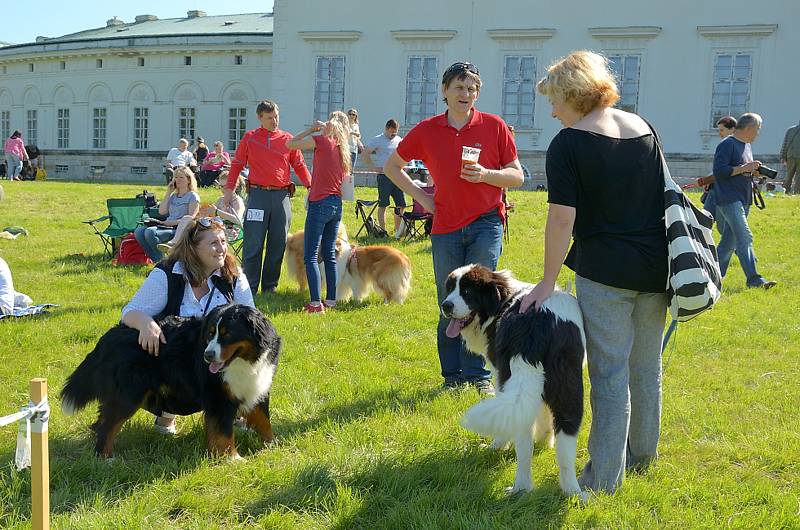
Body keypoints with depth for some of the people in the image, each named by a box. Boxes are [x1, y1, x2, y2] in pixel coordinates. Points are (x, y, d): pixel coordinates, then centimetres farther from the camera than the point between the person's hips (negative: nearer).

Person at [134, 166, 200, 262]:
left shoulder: (193, 196, 1)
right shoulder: (173, 196, 22)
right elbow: (162, 211, 10)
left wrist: (168, 223, -17)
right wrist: (168, 193, 9)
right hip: (167, 226, 7)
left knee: (150, 232, -31)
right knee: (138, 232, -15)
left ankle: (162, 261, -16)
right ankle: (156, 260, -9)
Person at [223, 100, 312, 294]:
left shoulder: (287, 139, 10)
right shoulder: (249, 138, 7)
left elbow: (300, 165, 11)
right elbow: (237, 164, 9)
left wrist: (310, 185, -2)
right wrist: (229, 187, -1)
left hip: (281, 195, 2)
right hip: (258, 194, -2)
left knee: (278, 243, 5)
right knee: (253, 243, -3)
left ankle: (270, 286, 15)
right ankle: (250, 286, 3)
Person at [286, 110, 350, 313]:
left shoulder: (321, 141, -10)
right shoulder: (343, 148, 10)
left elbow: (290, 144, -2)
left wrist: (312, 129, 6)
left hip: (320, 203, -7)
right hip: (337, 205, 7)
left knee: (310, 256, -5)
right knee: (329, 254, 14)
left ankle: (316, 303, -11)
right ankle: (331, 300, 15)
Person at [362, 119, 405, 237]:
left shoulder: (399, 140, 14)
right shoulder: (377, 140, -2)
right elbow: (365, 153, -4)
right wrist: (372, 167, -7)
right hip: (384, 175, -5)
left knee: (401, 204, 3)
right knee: (383, 204, 0)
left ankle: (397, 231, 15)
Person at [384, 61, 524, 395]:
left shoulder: (494, 126, 1)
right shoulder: (426, 130, 5)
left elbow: (517, 176, 3)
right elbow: (392, 166, 17)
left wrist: (486, 174, -15)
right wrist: (420, 197, 6)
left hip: (486, 224, -2)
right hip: (446, 227, 2)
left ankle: (477, 374, 3)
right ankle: (452, 375, 16)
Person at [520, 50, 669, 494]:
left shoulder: (568, 145, -12)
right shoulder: (643, 127, 8)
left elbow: (562, 220, -16)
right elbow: (662, 193, 15)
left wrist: (548, 282, -9)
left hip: (605, 271, -6)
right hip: (656, 266, 6)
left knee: (610, 373, 0)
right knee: (647, 366, 18)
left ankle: (605, 476, 6)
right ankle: (643, 453, 34)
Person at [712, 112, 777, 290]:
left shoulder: (747, 145, 19)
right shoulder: (727, 145, -11)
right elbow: (719, 170, -19)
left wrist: (754, 170, 6)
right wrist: (744, 168, -19)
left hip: (743, 200, 10)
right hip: (729, 200, -10)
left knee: (729, 241, 10)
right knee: (745, 238, -15)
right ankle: (754, 280, -15)